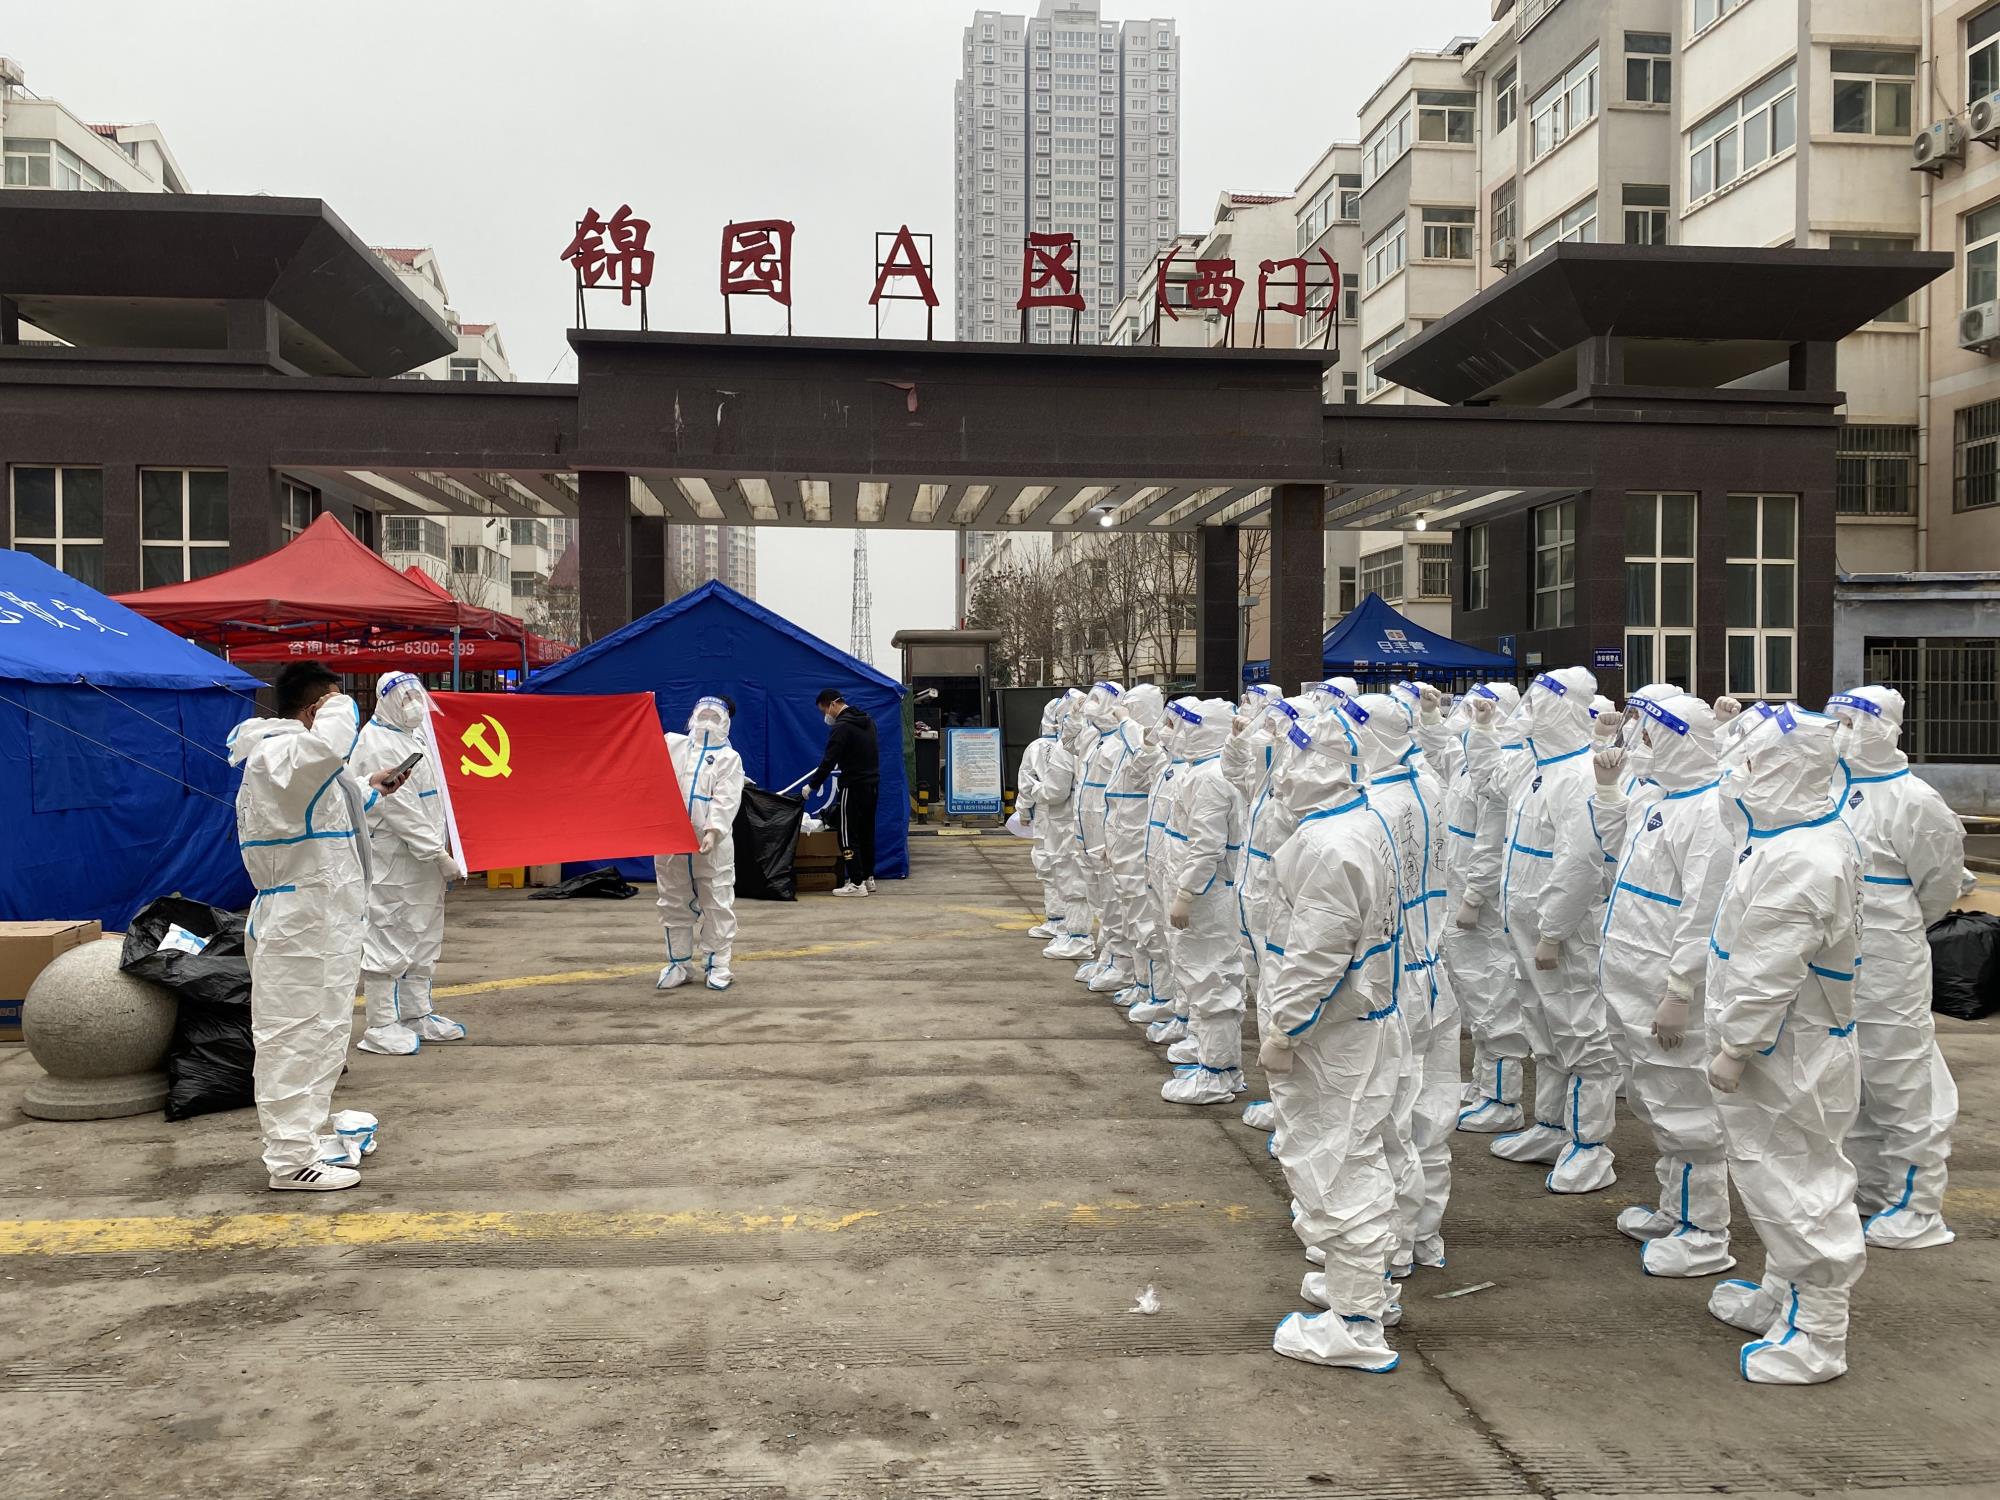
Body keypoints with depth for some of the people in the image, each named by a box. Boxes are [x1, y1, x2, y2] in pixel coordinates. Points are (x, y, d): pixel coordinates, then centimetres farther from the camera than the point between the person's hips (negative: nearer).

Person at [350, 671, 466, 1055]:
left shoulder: (415, 737, 16)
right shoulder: (377, 745, -15)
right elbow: (399, 806, -20)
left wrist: (442, 851, 13)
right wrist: (438, 853, -19)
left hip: (422, 864, 10)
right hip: (391, 861, -10)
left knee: (424, 938, 16)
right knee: (389, 941, -5)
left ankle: (417, 1015, 27)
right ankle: (381, 1027, 3)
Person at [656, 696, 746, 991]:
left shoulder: (729, 758, 4)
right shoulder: (671, 744, 13)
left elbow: (726, 800, -8)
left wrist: (713, 831, -22)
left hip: (711, 844, -2)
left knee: (717, 905, -1)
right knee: (674, 904, 10)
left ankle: (716, 966, 9)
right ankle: (679, 963, 21)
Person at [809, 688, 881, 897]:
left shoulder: (842, 727, -15)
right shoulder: (867, 721, 13)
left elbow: (829, 761, -16)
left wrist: (812, 786, -7)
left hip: (853, 787, -9)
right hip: (872, 785, 9)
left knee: (848, 836, -4)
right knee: (867, 833, 14)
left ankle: (856, 883, -6)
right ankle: (868, 879, 19)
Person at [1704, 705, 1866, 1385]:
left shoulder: (1798, 861, -28)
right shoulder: (1824, 834, 8)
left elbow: (1770, 972, -27)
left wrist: (1733, 1048, -19)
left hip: (1788, 1055, -11)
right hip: (1787, 1049, 11)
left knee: (1796, 1185, 1)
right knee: (1772, 1172, 22)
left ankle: (1816, 1335, 14)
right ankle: (1782, 1296, 39)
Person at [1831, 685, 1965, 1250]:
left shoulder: (1911, 799, -14)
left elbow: (1938, 883, -5)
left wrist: (1896, 927, 5)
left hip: (1886, 968, -7)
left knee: (1900, 1086, 2)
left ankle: (1916, 1209, 15)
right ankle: (1870, 1194, 33)